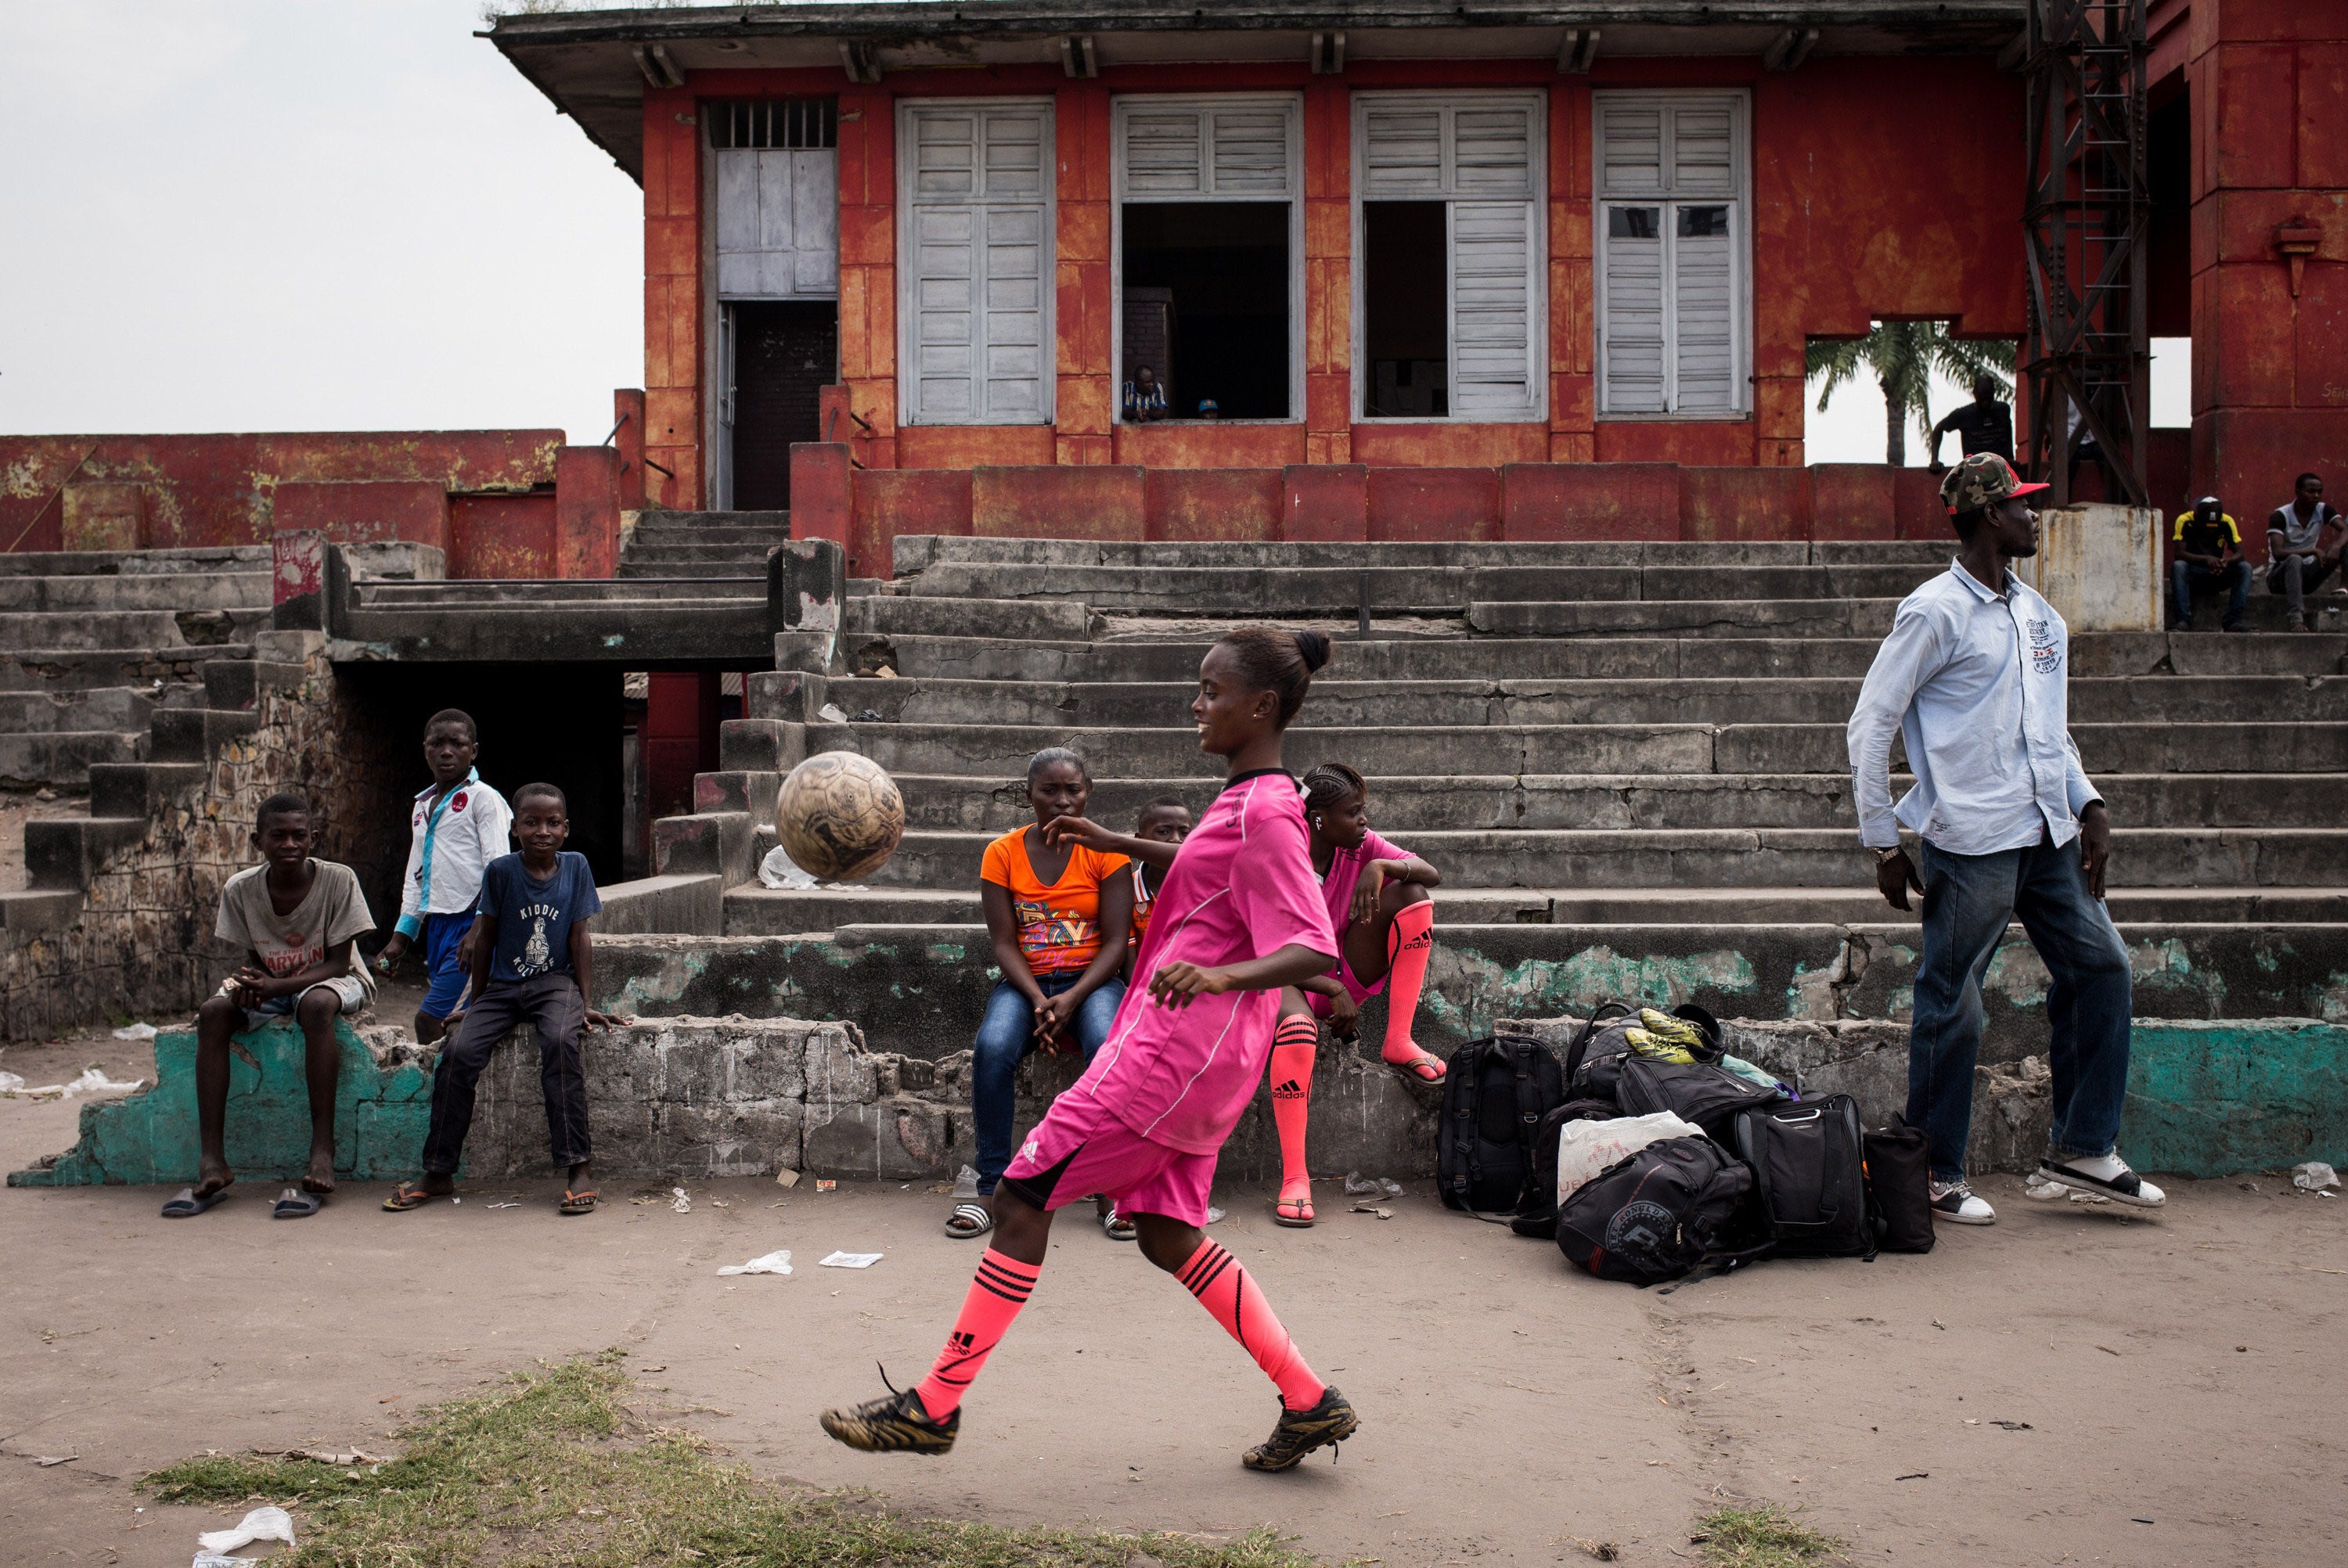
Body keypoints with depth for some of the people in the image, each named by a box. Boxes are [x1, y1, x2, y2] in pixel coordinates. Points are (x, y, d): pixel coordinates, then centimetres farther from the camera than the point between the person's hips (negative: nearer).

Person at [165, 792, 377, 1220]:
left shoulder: (338, 880, -17)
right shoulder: (241, 889, -8)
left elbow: (337, 962, -17)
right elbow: (252, 959, 0)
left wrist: (277, 985, -32)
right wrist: (247, 982, -25)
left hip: (330, 981, -4)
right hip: (271, 983, 4)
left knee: (317, 1004, -38)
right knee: (213, 1011, -25)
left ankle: (322, 1155, -39)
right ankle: (211, 1163, -27)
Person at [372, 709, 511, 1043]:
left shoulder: (483, 799, -4)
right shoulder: (422, 806, 19)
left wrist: (480, 928, -21)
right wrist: (400, 937, 19)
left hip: (473, 923, -7)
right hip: (436, 924, 7)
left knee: (430, 1018, -15)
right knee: (450, 1022, 4)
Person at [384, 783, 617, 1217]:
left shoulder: (575, 867, 0)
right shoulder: (500, 871, -3)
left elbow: (579, 940, 2)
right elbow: (485, 939, 5)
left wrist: (585, 1004, -2)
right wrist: (477, 1004, 8)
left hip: (555, 982, -1)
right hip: (503, 986, 1)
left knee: (560, 1042, -33)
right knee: (458, 1052, -22)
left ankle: (579, 1168, -30)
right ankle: (438, 1174, -8)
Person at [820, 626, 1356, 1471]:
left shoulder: (1265, 812, -15)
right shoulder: (1247, 800, 13)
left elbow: (1313, 950, -23)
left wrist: (1220, 975, -40)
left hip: (1172, 1052, -10)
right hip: (1199, 1058, 10)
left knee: (1022, 1196, -5)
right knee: (1168, 1235, 14)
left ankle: (934, 1404, 3)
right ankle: (1310, 1403, 16)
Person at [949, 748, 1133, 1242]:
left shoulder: (1104, 852, -2)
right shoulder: (1003, 854, 2)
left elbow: (1115, 942, -6)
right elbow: (1004, 943, -3)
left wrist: (1071, 999, -22)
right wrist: (1038, 1001, -20)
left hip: (1091, 979, -1)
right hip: (1025, 981, 1)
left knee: (1109, 1046, -34)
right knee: (993, 1048, -31)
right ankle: (992, 1188, -20)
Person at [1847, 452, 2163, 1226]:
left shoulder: (2038, 613, 16)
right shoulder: (1935, 612, -8)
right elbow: (1870, 727, -7)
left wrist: (2089, 805, 9)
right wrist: (1883, 843, -8)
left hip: (2049, 834, 8)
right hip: (1970, 842, -8)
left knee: (2100, 967, 8)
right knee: (1951, 1006, -2)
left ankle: (2081, 1147, 21)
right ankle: (1936, 1176, 11)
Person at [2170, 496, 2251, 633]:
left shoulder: (2227, 522, -7)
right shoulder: (2185, 521, -15)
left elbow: (2239, 554, -10)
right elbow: (2180, 553, -24)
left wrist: (2227, 561, -33)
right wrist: (2206, 559, -40)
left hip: (2218, 574, 3)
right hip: (2193, 573, -3)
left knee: (2245, 568, -23)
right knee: (2178, 566, -35)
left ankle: (2233, 621, -28)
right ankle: (2183, 620, -39)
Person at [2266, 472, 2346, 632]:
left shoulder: (2323, 511, 0)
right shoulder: (2280, 516, -15)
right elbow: (2278, 553, -27)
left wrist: (2336, 546, -37)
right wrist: (2314, 551, -33)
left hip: (2306, 577, 5)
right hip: (2279, 576, -5)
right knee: (2295, 560, -41)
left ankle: (2344, 584, -23)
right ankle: (2297, 618, -51)